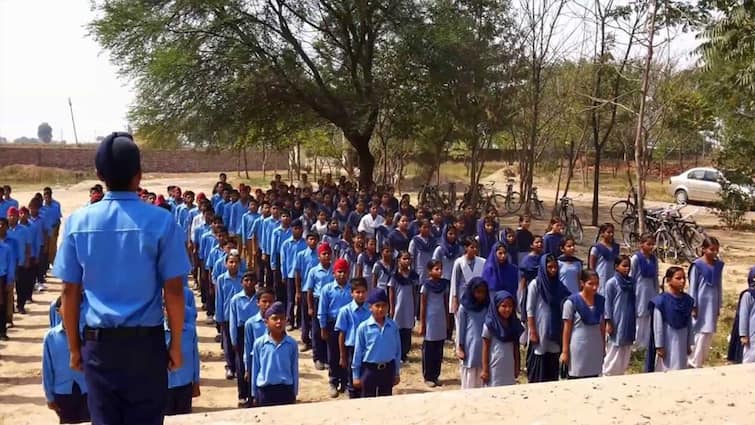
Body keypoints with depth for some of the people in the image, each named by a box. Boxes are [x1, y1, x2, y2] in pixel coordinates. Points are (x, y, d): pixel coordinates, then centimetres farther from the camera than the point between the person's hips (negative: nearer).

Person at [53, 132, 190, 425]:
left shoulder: (78, 222, -3)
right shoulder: (160, 221, -10)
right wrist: (176, 344, 3)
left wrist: (74, 346, 11)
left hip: (98, 342, 2)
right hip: (146, 341, -2)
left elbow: (69, 292, 0)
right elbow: (174, 291, -9)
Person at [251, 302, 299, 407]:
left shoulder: (291, 343, -4)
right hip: (265, 390, 0)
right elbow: (255, 369, 3)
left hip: (285, 389, 0)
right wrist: (255, 393, 7)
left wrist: (294, 393, 7)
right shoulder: (259, 343, -5)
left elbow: (295, 370, 4)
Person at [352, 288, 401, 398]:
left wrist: (397, 373, 9)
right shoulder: (363, 327, -10)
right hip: (369, 368, -2)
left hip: (388, 369, 3)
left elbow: (397, 350, 6)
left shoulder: (393, 326, -3)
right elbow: (358, 352, -4)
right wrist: (356, 375, -2)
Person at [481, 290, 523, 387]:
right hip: (494, 368, -4)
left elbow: (516, 348, 11)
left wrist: (517, 367, 11)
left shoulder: (514, 324, 5)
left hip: (509, 368, 5)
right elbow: (485, 349, -6)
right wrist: (485, 370, -7)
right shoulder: (490, 325, -8)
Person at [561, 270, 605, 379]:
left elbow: (602, 326, 11)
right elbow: (567, 328, -7)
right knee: (575, 379, 1)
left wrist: (604, 347, 12)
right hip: (578, 348, -4)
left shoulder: (601, 301, 4)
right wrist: (565, 351, -8)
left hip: (596, 348, 4)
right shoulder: (572, 302, -10)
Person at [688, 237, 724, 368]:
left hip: (713, 305, 5)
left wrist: (719, 306, 11)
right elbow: (692, 287, -7)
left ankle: (699, 362, 19)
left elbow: (719, 286, 11)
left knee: (709, 335, 8)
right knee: (700, 334, -5)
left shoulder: (719, 265, 6)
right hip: (701, 304, -5)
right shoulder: (697, 265, -10)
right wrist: (693, 306, -9)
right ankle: (694, 364, 4)